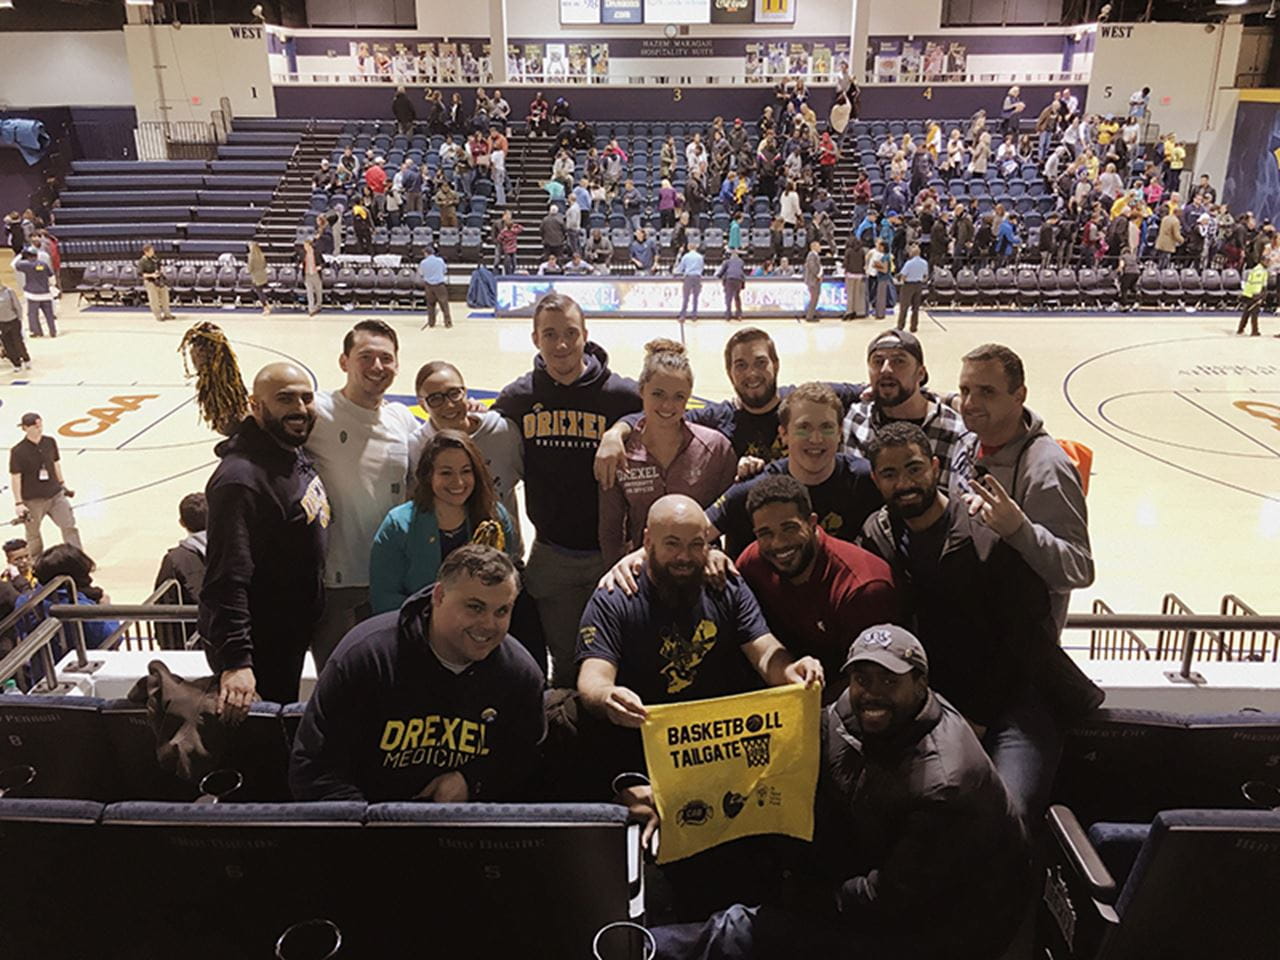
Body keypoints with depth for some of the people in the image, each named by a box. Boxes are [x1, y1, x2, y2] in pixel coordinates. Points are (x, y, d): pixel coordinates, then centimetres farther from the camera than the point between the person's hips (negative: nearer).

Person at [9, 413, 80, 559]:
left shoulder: (50, 442, -2)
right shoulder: (18, 451, -15)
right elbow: (15, 478, -12)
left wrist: (62, 484, 19)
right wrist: (18, 503, -12)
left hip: (55, 495, 3)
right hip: (33, 500, -3)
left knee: (69, 526, 0)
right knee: (33, 536, 12)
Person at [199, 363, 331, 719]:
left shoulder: (297, 455, 2)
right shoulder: (242, 480, -29)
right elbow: (227, 580, -33)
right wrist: (235, 663, -37)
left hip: (291, 634, 9)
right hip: (257, 648, -9)